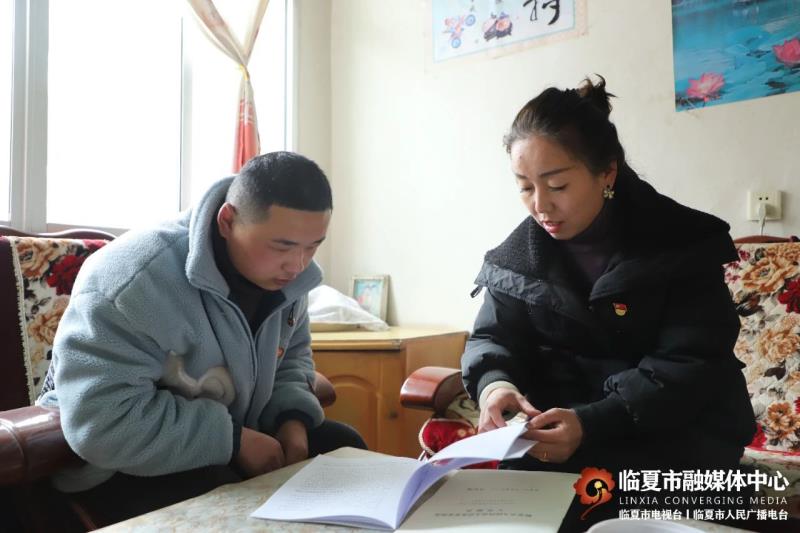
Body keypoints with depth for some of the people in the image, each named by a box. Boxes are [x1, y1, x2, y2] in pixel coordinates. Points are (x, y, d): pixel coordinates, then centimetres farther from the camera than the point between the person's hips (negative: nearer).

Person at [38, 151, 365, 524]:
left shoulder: (283, 274, -8)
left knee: (342, 446, 1)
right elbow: (101, 422, -36)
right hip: (121, 463, -6)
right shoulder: (133, 279, -31)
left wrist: (293, 417, -12)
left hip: (229, 437, 7)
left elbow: (292, 353, 8)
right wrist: (233, 441, -30)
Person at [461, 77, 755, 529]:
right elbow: (493, 336, 4)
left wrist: (592, 424, -31)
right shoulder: (519, 252, 0)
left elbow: (689, 366, -16)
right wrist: (494, 383, -22)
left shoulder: (683, 243, -10)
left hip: (672, 426, -2)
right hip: (558, 418, 3)